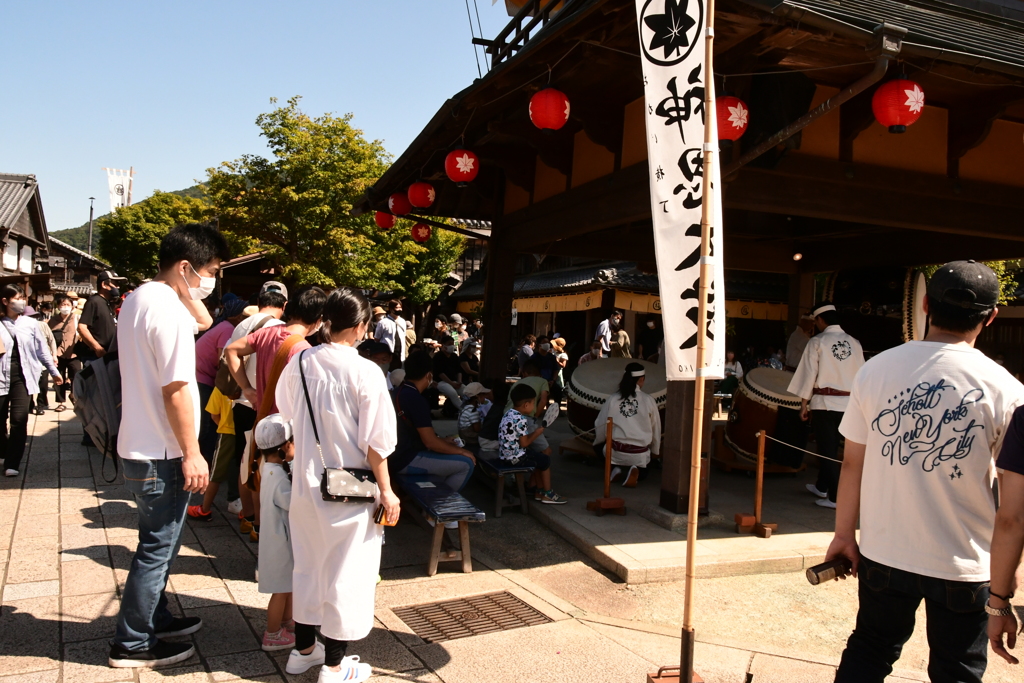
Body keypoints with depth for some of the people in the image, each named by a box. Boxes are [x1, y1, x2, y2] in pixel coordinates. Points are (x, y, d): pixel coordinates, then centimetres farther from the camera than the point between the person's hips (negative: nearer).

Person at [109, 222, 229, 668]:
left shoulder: (138, 299, 8)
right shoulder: (170, 311, -22)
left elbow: (204, 320, 19)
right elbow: (176, 390, -23)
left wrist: (189, 295, 2)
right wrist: (191, 453, -17)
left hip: (138, 447, 10)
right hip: (160, 454, -10)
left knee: (159, 542, 23)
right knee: (158, 548, 5)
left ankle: (155, 618, 38)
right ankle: (132, 644, 19)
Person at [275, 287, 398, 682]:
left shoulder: (298, 364, -3)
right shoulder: (365, 372, -18)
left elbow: (285, 413, 11)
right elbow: (375, 442, -16)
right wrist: (386, 491, -6)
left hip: (305, 485, 5)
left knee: (307, 566, 20)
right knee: (345, 574, 9)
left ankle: (303, 649, 35)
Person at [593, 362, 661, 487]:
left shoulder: (612, 399, -5)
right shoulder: (649, 400, -7)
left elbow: (601, 425, 2)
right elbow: (656, 429, 4)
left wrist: (597, 443, 24)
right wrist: (655, 451, 23)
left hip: (616, 452, 0)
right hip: (640, 455, 0)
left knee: (599, 446, 32)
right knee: (642, 473, 32)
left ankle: (614, 467, 4)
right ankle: (635, 471, -4)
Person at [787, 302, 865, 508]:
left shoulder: (817, 342, -7)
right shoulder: (854, 343, 5)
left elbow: (809, 374, -7)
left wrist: (803, 404, -1)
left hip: (825, 401, -5)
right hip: (848, 403, 5)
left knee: (828, 449, 1)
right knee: (830, 446, 18)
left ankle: (835, 497, -1)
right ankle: (821, 486, 33)